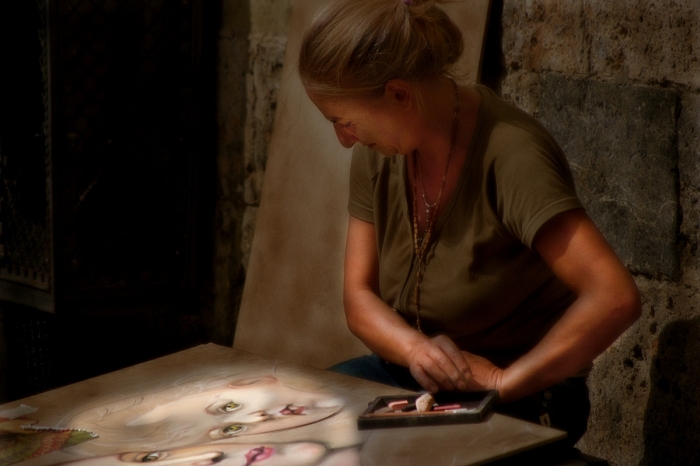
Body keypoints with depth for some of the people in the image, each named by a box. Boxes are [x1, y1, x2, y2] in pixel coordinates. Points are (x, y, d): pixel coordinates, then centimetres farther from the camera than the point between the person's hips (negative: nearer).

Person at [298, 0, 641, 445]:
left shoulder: (510, 153, -24)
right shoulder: (377, 155, -3)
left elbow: (615, 298, -34)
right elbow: (359, 296, 1)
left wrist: (501, 381, -26)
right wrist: (416, 349, -20)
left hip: (521, 404, -6)